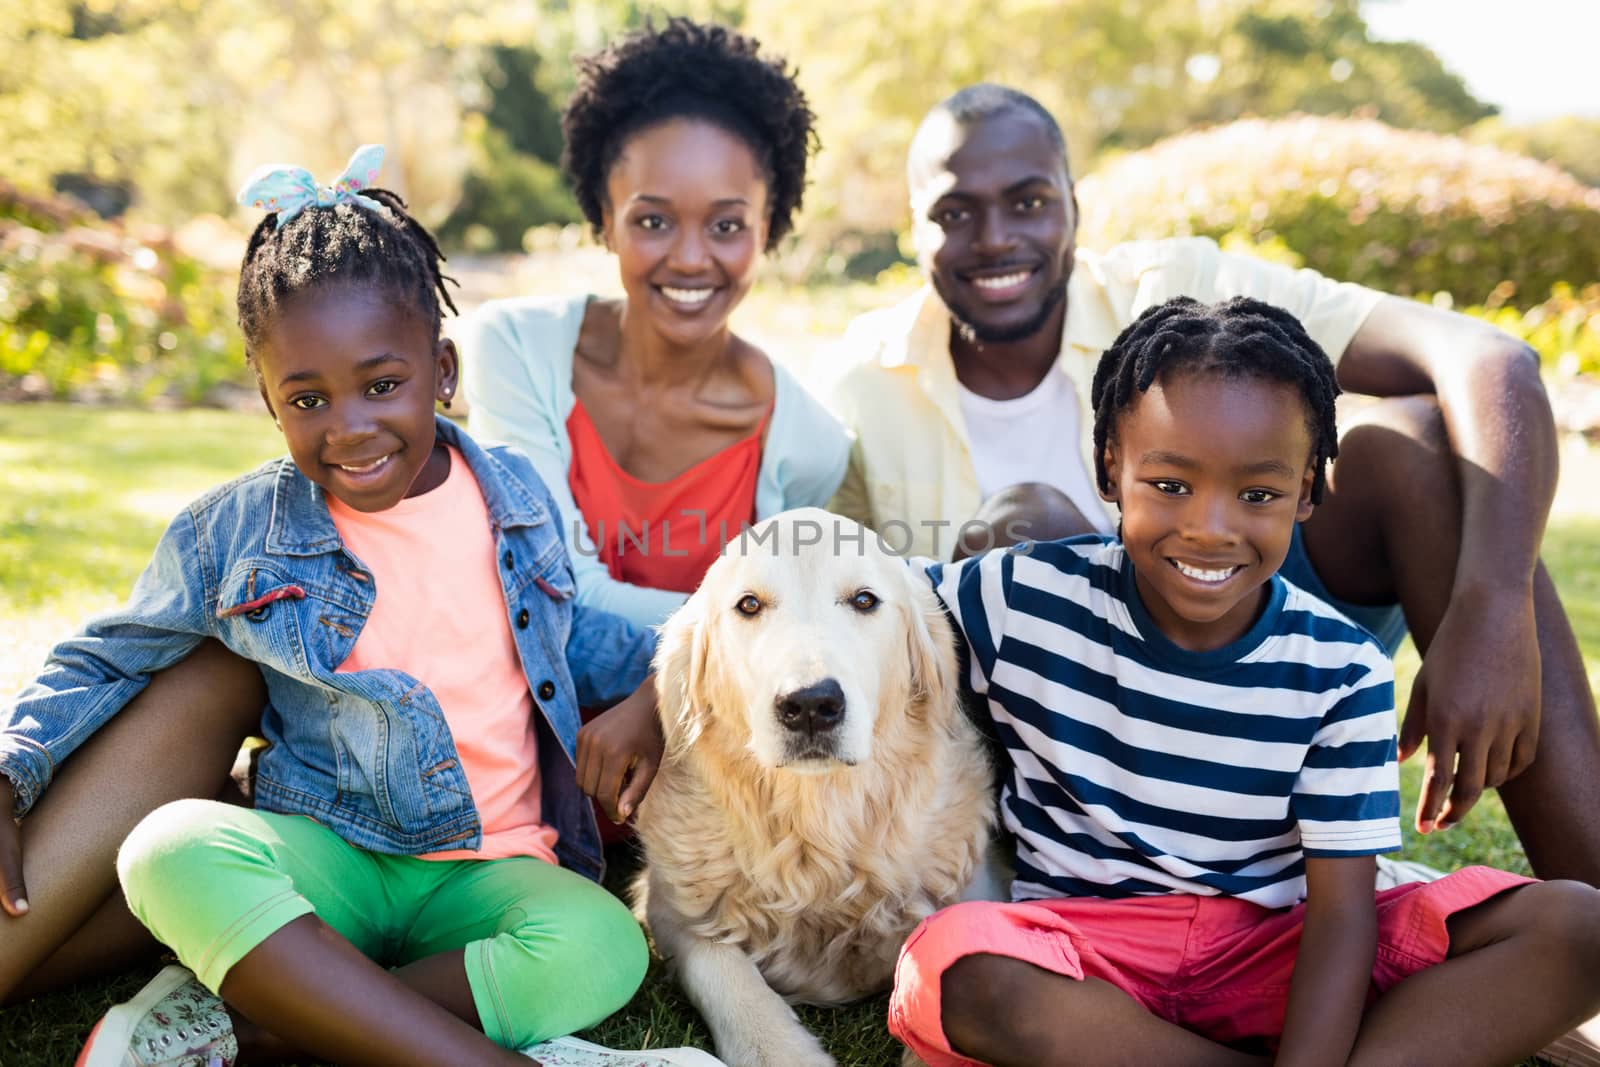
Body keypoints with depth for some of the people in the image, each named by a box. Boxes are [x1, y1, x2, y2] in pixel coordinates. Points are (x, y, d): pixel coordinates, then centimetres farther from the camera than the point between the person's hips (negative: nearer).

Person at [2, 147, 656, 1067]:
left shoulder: (519, 497, 4)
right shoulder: (235, 534, 1)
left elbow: (575, 640, 20)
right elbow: (108, 660, 12)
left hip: (489, 868, 1)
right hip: (325, 852, -1)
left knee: (601, 949, -32)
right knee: (176, 849, -34)